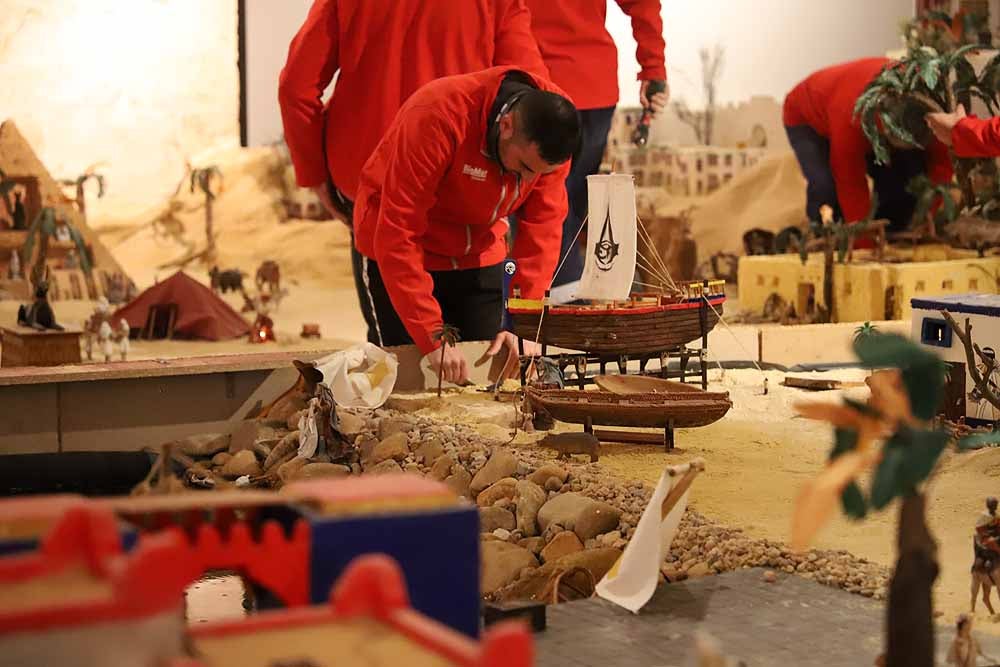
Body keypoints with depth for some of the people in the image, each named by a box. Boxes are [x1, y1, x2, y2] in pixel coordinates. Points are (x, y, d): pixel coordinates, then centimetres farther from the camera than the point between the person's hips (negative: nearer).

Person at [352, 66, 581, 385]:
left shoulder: (552, 126, -19)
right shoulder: (438, 118, -35)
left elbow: (543, 227, -13)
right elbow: (397, 234, -33)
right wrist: (432, 337, -36)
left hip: (479, 257, 5)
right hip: (395, 256, -4)